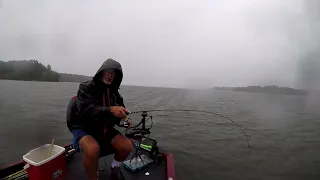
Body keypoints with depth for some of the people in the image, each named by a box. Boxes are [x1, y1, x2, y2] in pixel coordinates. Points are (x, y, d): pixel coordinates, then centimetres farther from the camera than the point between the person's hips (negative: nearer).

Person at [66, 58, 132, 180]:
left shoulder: (114, 93, 1)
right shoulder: (86, 87, -14)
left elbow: (119, 114, 8)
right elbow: (85, 110, -31)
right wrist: (110, 110, -45)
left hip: (104, 128, 5)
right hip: (84, 128, -4)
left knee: (127, 147, -13)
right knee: (93, 149, -36)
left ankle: (115, 169, 19)